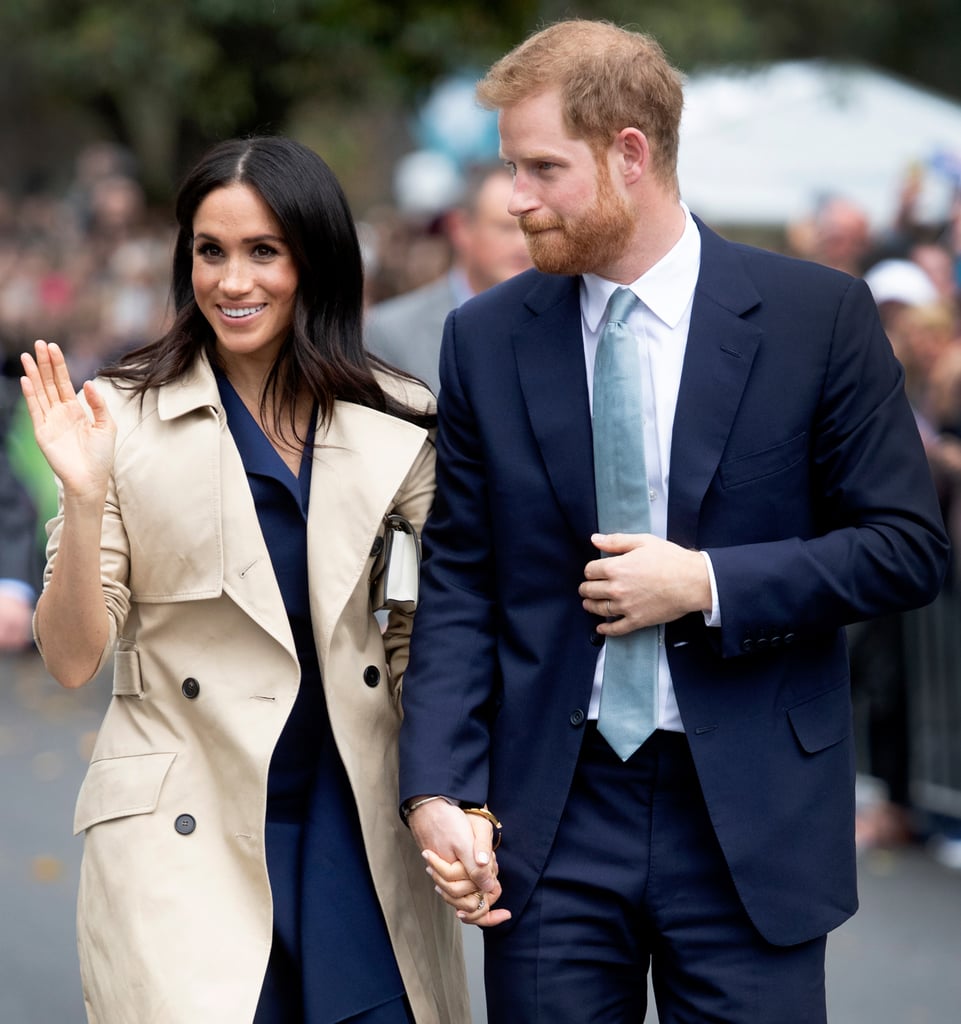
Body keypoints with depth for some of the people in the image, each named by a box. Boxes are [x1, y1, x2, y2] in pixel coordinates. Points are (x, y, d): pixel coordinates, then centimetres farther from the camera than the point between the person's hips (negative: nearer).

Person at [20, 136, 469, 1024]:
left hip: (356, 821, 3)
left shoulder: (396, 425, 3)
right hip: (184, 836, -2)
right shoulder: (125, 417, -4)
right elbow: (71, 660, -5)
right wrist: (84, 499, -19)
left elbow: (424, 633, 12)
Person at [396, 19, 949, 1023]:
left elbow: (908, 546, -2)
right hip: (547, 818, 2)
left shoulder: (818, 316, -3)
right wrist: (440, 792, -7)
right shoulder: (484, 338, 4)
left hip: (751, 821, -2)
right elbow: (458, 584, 5)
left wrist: (708, 584, -13)